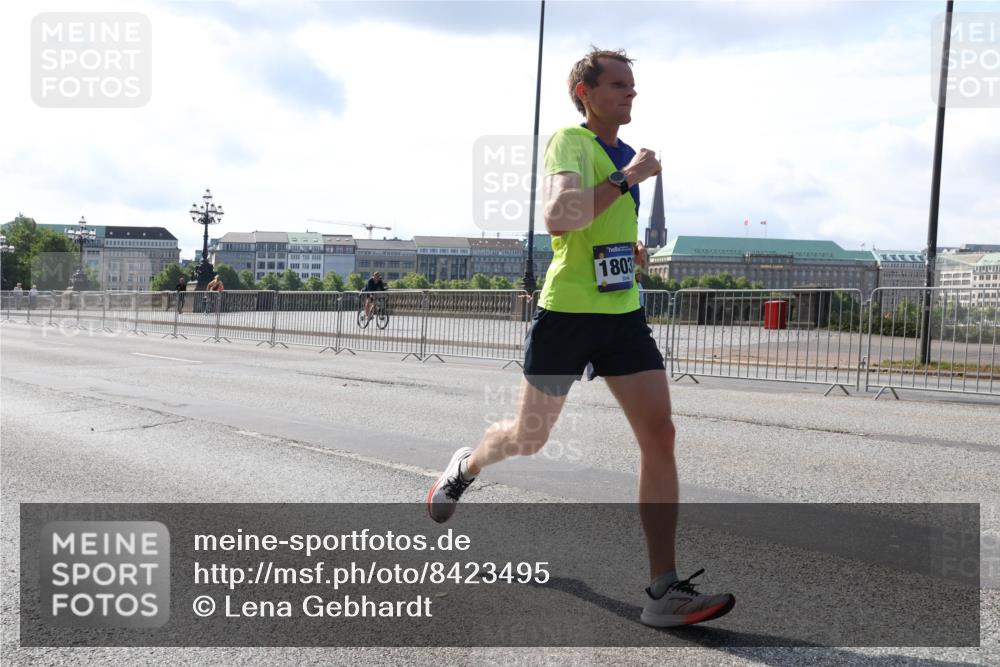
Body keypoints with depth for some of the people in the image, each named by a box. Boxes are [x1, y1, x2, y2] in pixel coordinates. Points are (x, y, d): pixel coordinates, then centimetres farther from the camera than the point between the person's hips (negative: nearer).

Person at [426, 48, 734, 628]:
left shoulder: (626, 153, 15)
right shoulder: (570, 141, -10)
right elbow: (557, 217, -29)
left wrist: (631, 249, 13)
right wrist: (625, 178, -25)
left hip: (624, 314, 6)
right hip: (566, 314, -6)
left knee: (660, 434, -10)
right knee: (529, 439, 10)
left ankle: (664, 590, -7)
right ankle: (467, 466, 46)